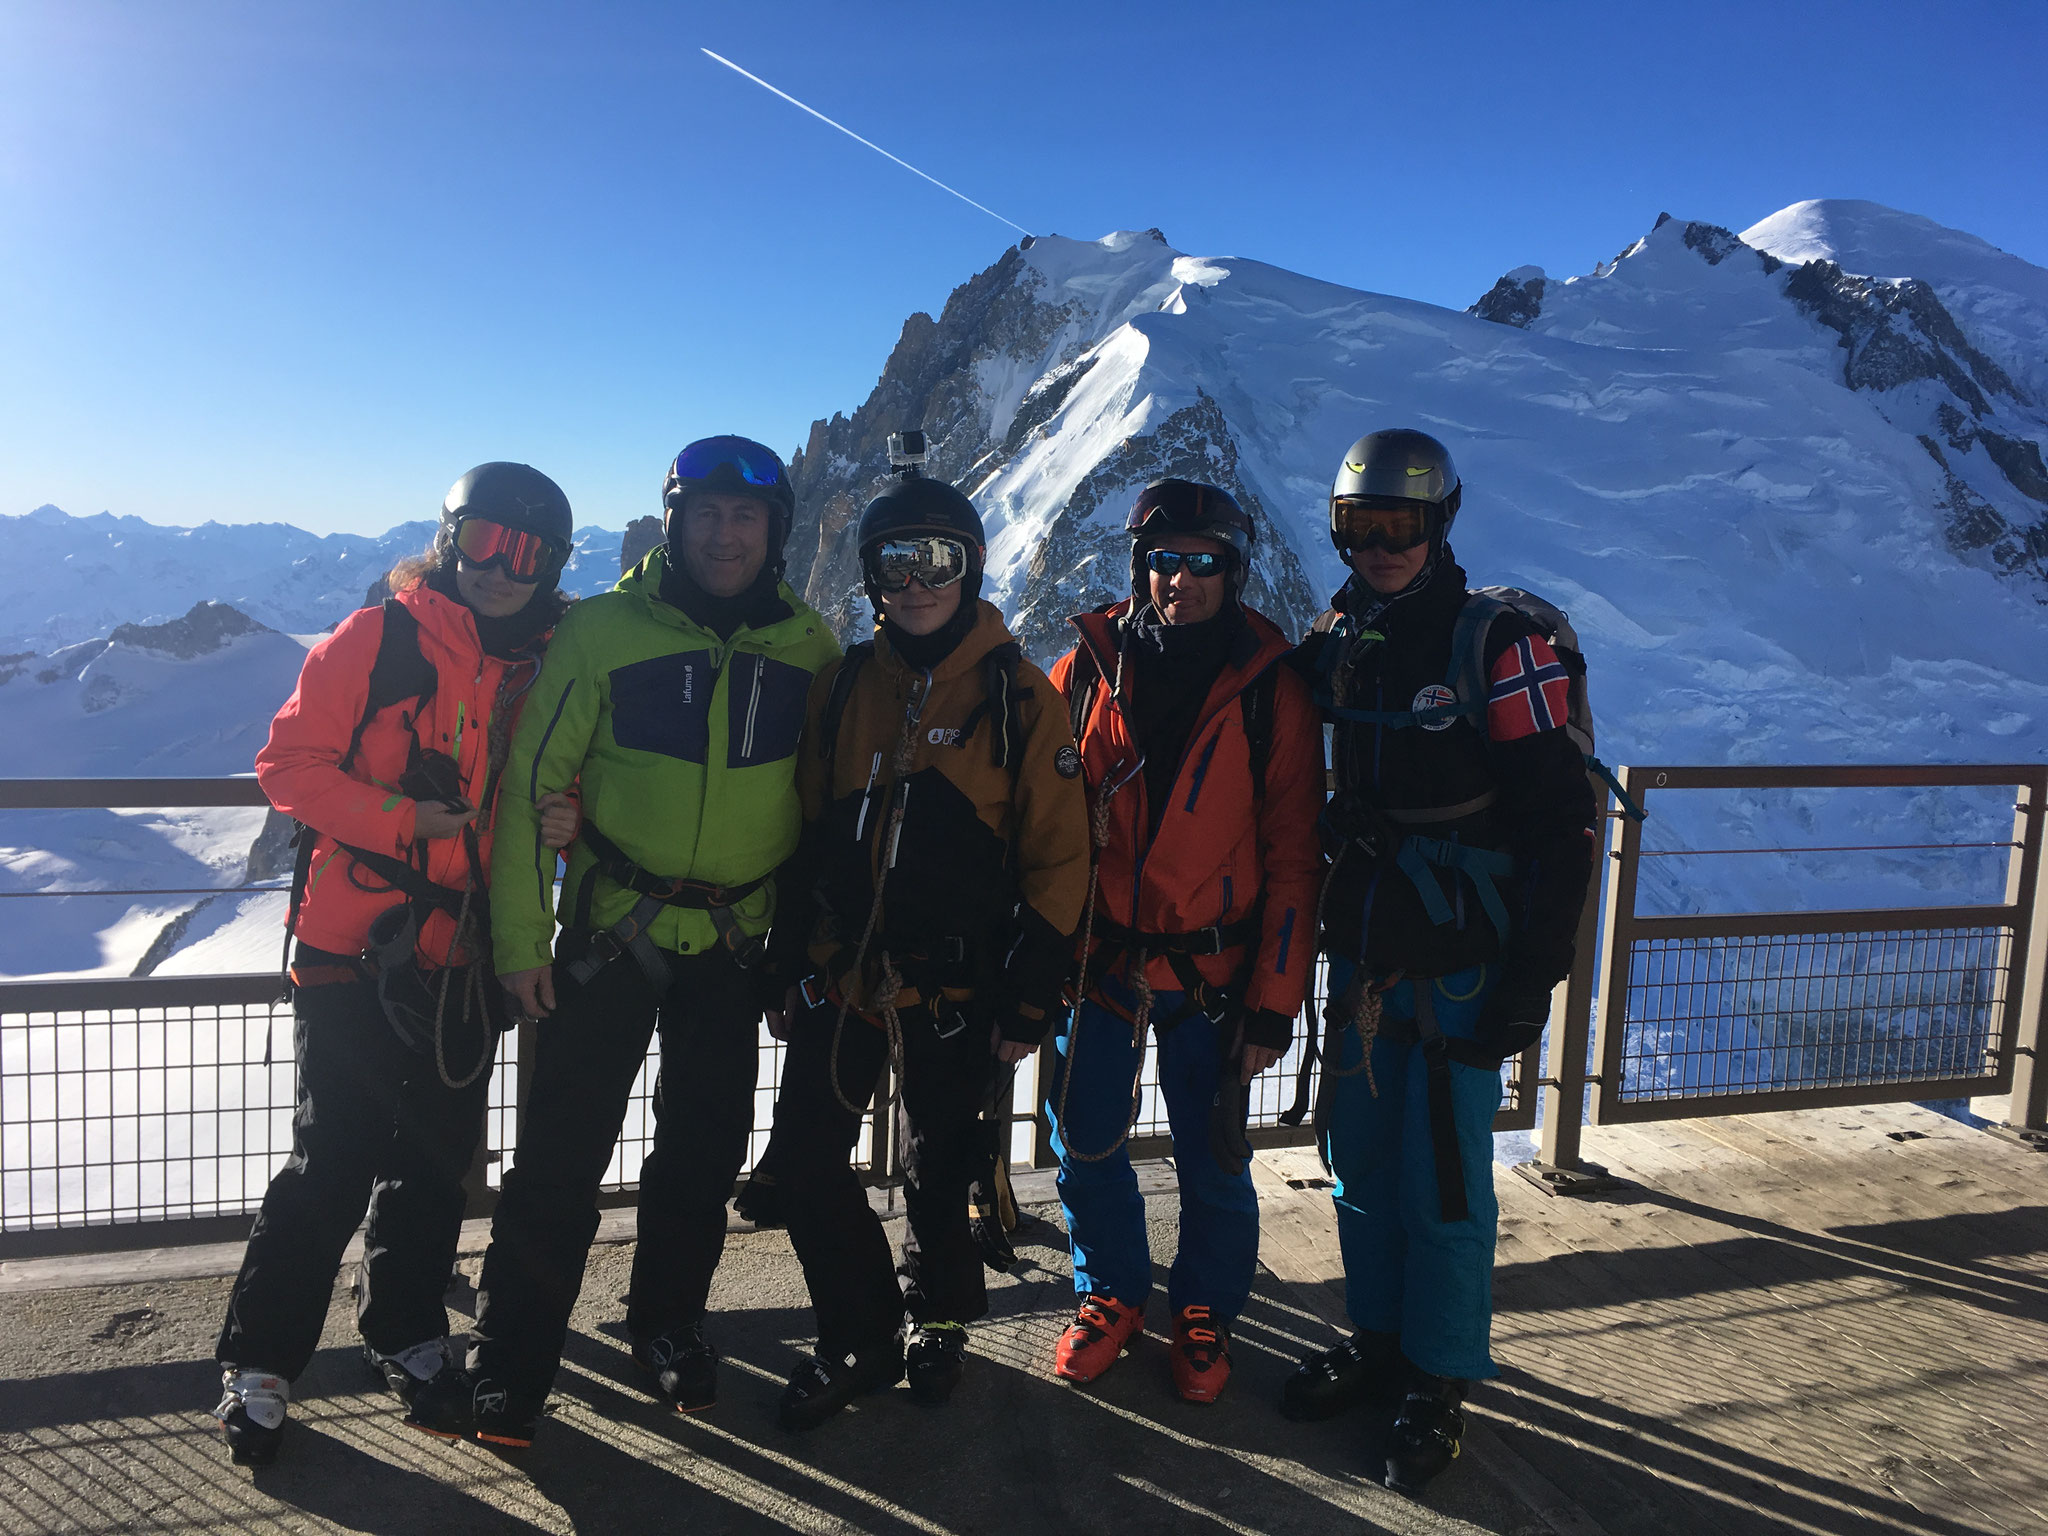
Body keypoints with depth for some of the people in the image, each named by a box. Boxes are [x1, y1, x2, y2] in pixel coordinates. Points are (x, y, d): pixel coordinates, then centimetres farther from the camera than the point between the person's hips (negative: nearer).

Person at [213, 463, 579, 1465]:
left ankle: (404, 1332, 34)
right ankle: (258, 1363, 17)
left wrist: (561, 825, -7)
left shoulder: (545, 670, 6)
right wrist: (405, 817, -19)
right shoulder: (377, 639, -6)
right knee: (332, 1163, -1)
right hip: (353, 950, -4)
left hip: (466, 962, 4)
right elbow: (288, 762, -9)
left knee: (437, 1157, 14)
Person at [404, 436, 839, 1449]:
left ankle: (668, 1326, 33)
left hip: (735, 945, 2)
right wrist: (521, 938, -8)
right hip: (609, 932, -2)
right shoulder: (603, 630, -7)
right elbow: (531, 784, -5)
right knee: (560, 1148, 0)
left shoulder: (809, 647, 0)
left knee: (704, 1150, 12)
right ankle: (508, 1367, 14)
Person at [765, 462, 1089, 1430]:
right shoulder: (841, 687, 5)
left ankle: (938, 1316, 40)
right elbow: (802, 833, 11)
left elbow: (1057, 857, -5)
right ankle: (860, 1340, 26)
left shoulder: (1018, 696, -5)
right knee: (804, 1163, 3)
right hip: (838, 976, 3)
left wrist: (1030, 1000, -8)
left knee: (937, 1177, 11)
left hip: (952, 992, -3)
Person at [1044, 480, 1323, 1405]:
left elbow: (1291, 859, -4)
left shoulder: (1271, 692, -5)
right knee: (1086, 1145, 10)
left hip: (1212, 973, -1)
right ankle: (1112, 1292, 35)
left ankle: (1206, 1308, 33)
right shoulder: (1088, 669, -2)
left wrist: (1275, 1003, -7)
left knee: (1213, 1163, 8)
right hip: (1098, 961, 2)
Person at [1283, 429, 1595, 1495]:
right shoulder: (1332, 644, 5)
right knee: (1359, 1157, 15)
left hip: (1461, 966, -5)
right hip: (1359, 954, 5)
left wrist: (1534, 978, -15)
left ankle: (1438, 1381, 21)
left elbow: (1558, 822, -13)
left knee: (1443, 1177, 4)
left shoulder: (1496, 645, -12)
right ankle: (1377, 1338, 33)